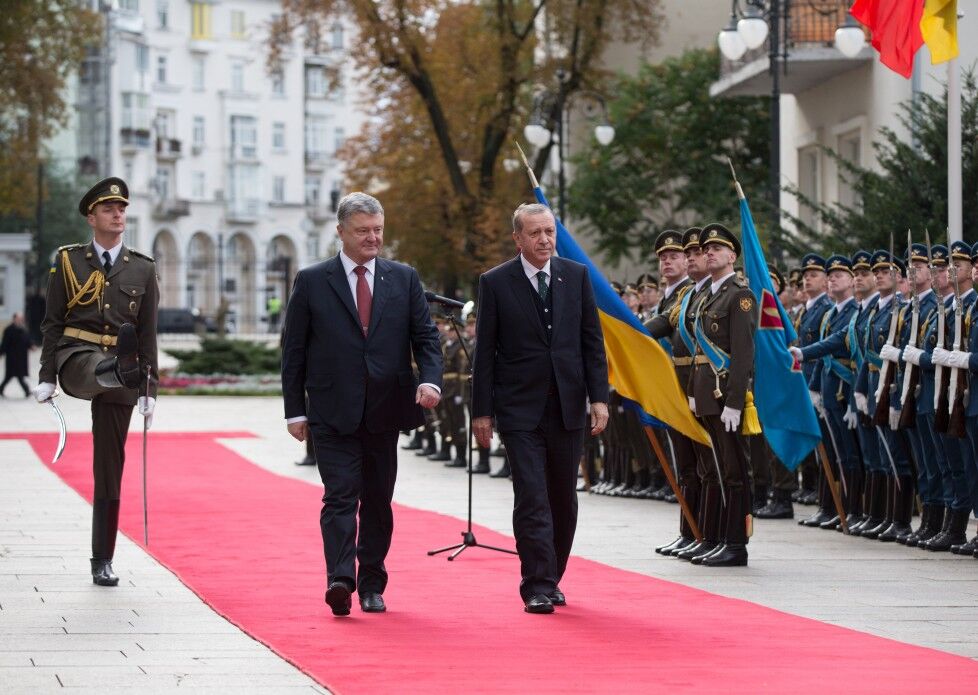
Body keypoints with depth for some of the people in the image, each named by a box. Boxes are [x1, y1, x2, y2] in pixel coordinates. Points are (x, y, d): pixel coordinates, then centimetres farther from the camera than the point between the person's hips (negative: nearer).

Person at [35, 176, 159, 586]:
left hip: (120, 376, 2)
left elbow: (148, 335, 10)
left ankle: (103, 562, 4)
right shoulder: (68, 261, 7)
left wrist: (149, 390, 5)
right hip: (76, 358, -1)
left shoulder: (142, 269, 11)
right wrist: (47, 377, -2)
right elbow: (51, 322, 6)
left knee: (109, 467, 1)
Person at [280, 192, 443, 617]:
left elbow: (426, 337, 7)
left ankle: (372, 585, 18)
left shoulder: (404, 279, 10)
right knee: (340, 496, -13)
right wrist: (295, 410, 0)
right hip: (332, 413, -3)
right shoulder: (312, 282, 3)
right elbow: (294, 351, 4)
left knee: (378, 501, 9)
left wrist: (430, 379, -12)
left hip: (385, 410, 3)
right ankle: (340, 579, -23)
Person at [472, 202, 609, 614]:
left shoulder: (577, 276, 6)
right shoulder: (496, 283, -2)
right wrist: (482, 411, -4)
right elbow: (485, 352, -1)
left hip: (568, 406, 3)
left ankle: (551, 578, 23)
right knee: (532, 500, -9)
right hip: (520, 409, -3)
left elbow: (592, 342, 7)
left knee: (563, 501, 10)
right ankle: (538, 588, -7)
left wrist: (599, 398, -2)